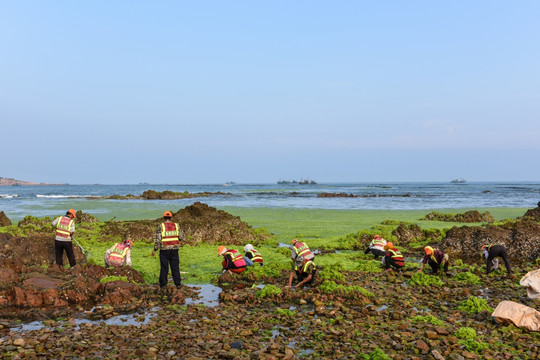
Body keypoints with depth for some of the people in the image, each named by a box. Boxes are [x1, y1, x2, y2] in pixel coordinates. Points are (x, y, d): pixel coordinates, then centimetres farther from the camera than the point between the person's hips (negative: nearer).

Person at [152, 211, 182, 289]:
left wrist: (154, 250, -3)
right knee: (175, 267, 7)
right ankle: (177, 283, 7)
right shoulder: (176, 226, 2)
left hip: (164, 249, -1)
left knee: (164, 267, 6)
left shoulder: (161, 227, -6)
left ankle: (162, 284, 10)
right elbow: (180, 237, 4)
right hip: (174, 249, 2)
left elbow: (157, 239, -10)